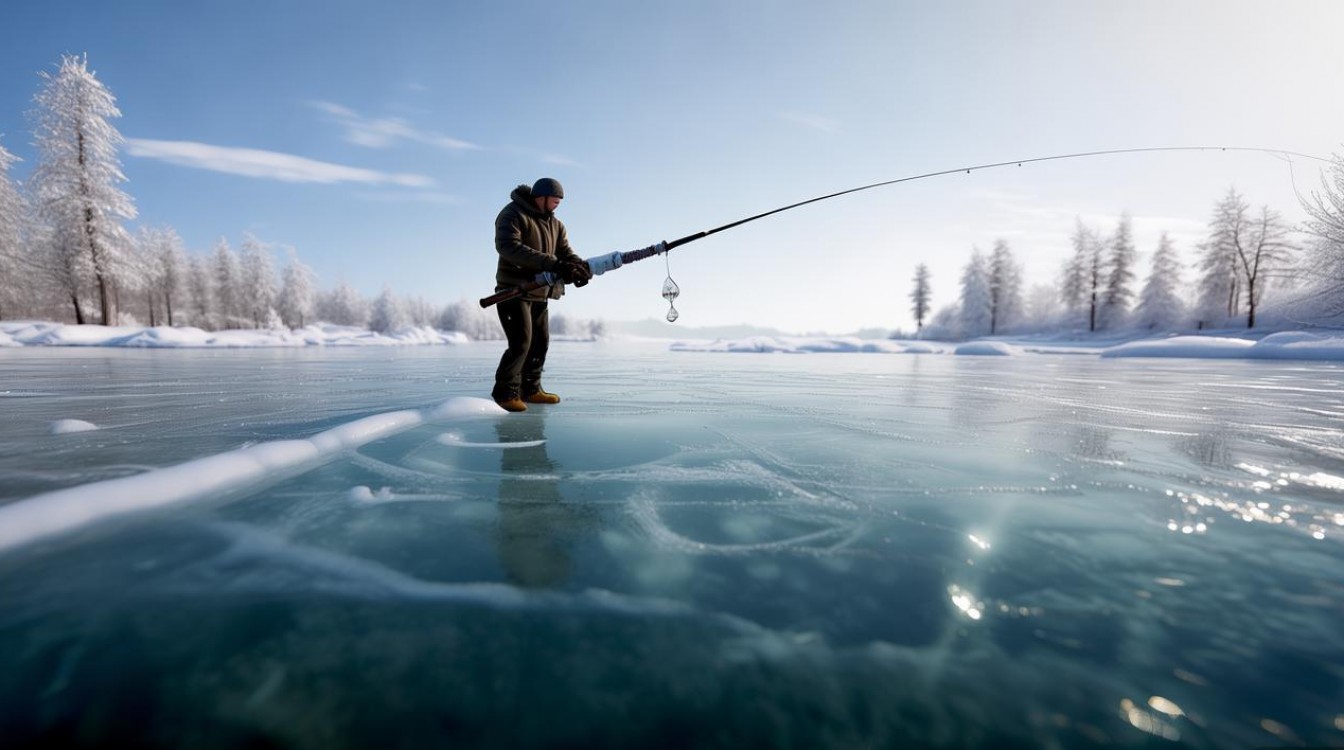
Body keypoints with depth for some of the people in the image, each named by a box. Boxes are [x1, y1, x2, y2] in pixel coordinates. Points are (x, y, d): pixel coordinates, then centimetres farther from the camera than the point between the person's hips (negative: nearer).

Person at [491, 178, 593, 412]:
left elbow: (566, 253, 3)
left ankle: (530, 389, 24)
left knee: (541, 342, 10)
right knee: (521, 343, -13)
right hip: (514, 291, -8)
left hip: (540, 294, 8)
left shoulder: (555, 225, 12)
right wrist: (551, 263, -38)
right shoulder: (512, 215, -11)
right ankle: (505, 392, 2)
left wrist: (582, 267, -22)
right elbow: (507, 246, -28)